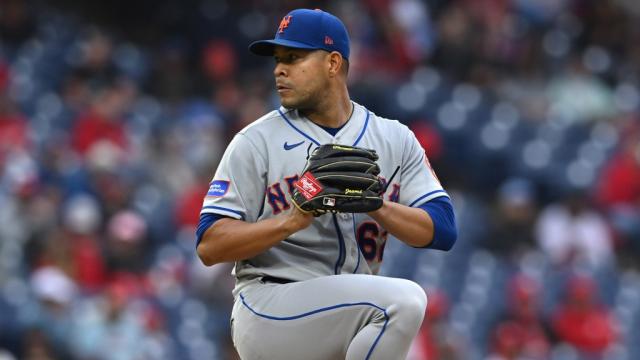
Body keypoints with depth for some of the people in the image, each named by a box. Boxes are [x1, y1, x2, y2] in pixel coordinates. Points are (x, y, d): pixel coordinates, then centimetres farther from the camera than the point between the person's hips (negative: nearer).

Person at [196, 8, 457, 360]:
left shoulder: (394, 139, 8)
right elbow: (209, 246, -8)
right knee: (403, 299, -26)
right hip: (267, 308, -5)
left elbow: (443, 229, -3)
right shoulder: (255, 142, -1)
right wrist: (292, 220, -23)